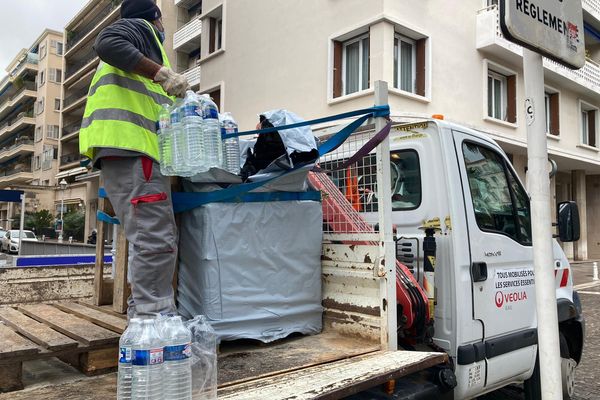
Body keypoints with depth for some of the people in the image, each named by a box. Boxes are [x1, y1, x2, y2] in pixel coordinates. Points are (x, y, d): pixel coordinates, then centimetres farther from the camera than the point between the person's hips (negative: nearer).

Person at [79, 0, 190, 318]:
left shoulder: (144, 40, 36)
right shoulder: (141, 28, 10)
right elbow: (108, 43, -13)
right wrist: (162, 73, -15)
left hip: (125, 149, 10)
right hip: (130, 145, -10)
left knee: (151, 239, 9)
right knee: (157, 241, -16)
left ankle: (142, 314, 13)